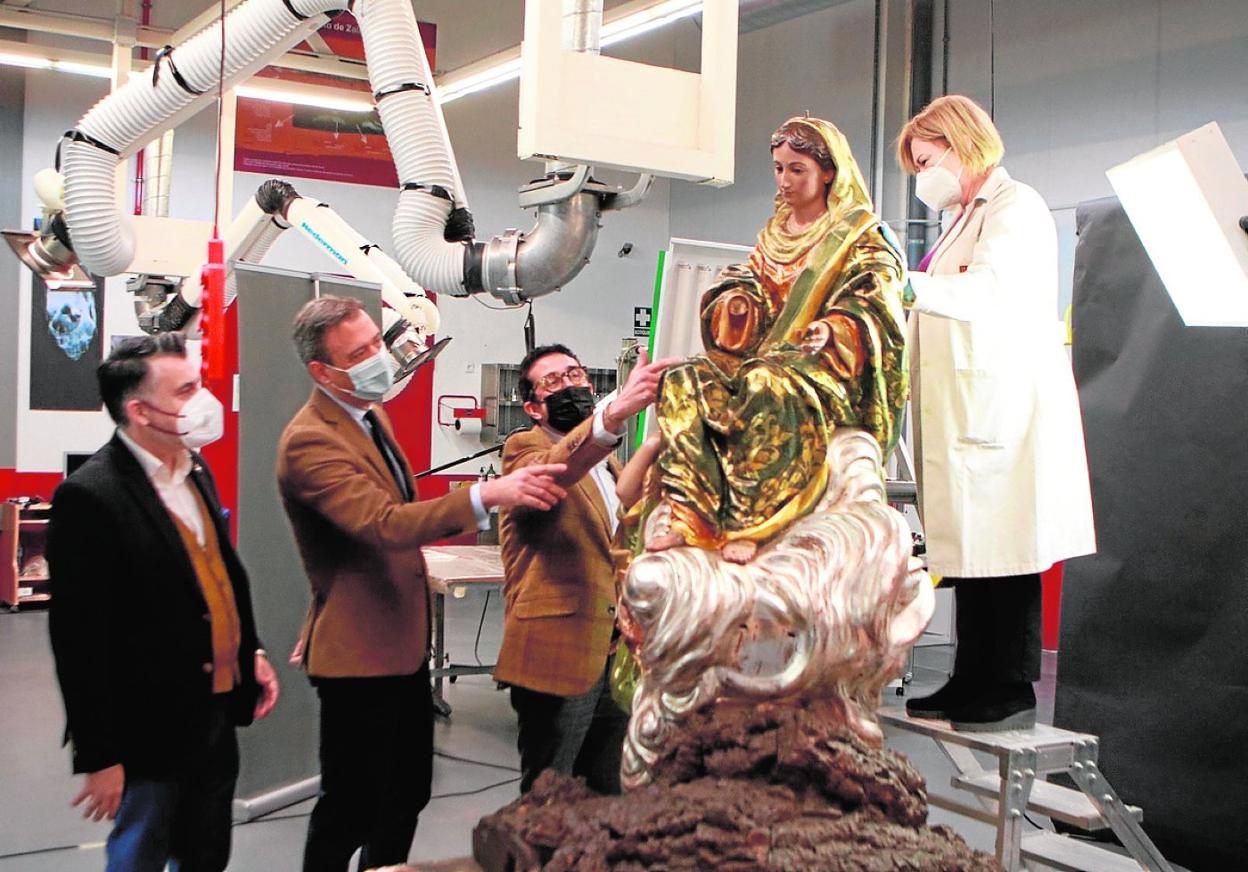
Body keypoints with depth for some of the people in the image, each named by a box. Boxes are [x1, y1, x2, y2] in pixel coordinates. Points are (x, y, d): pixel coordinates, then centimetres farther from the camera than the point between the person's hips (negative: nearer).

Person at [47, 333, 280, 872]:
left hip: (217, 712, 8)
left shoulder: (195, 469, 6)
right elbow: (78, 639, -20)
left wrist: (252, 654, 15)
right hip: (151, 728, -7)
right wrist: (99, 756, -18)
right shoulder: (89, 497, -20)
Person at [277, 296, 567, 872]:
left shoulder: (371, 414, 9)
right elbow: (384, 524, -35)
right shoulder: (310, 441, -22)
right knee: (352, 809, 1)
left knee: (407, 794, 18)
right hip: (359, 653, -9)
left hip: (404, 641, 9)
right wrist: (488, 494, -43)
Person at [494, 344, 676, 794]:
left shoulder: (608, 461, 18)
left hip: (613, 656, 7)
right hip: (558, 658, -7)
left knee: (612, 798, 15)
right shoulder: (524, 449, -6)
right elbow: (552, 469, -33)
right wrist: (615, 412, -49)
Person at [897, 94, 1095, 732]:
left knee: (1006, 547, -5)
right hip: (967, 409, 9)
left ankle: (1013, 689, 2)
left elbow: (990, 291, -23)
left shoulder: (1016, 207, -5)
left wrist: (904, 283, -30)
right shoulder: (964, 219, 23)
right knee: (969, 547, 9)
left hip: (1006, 408, -9)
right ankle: (972, 683, 15)